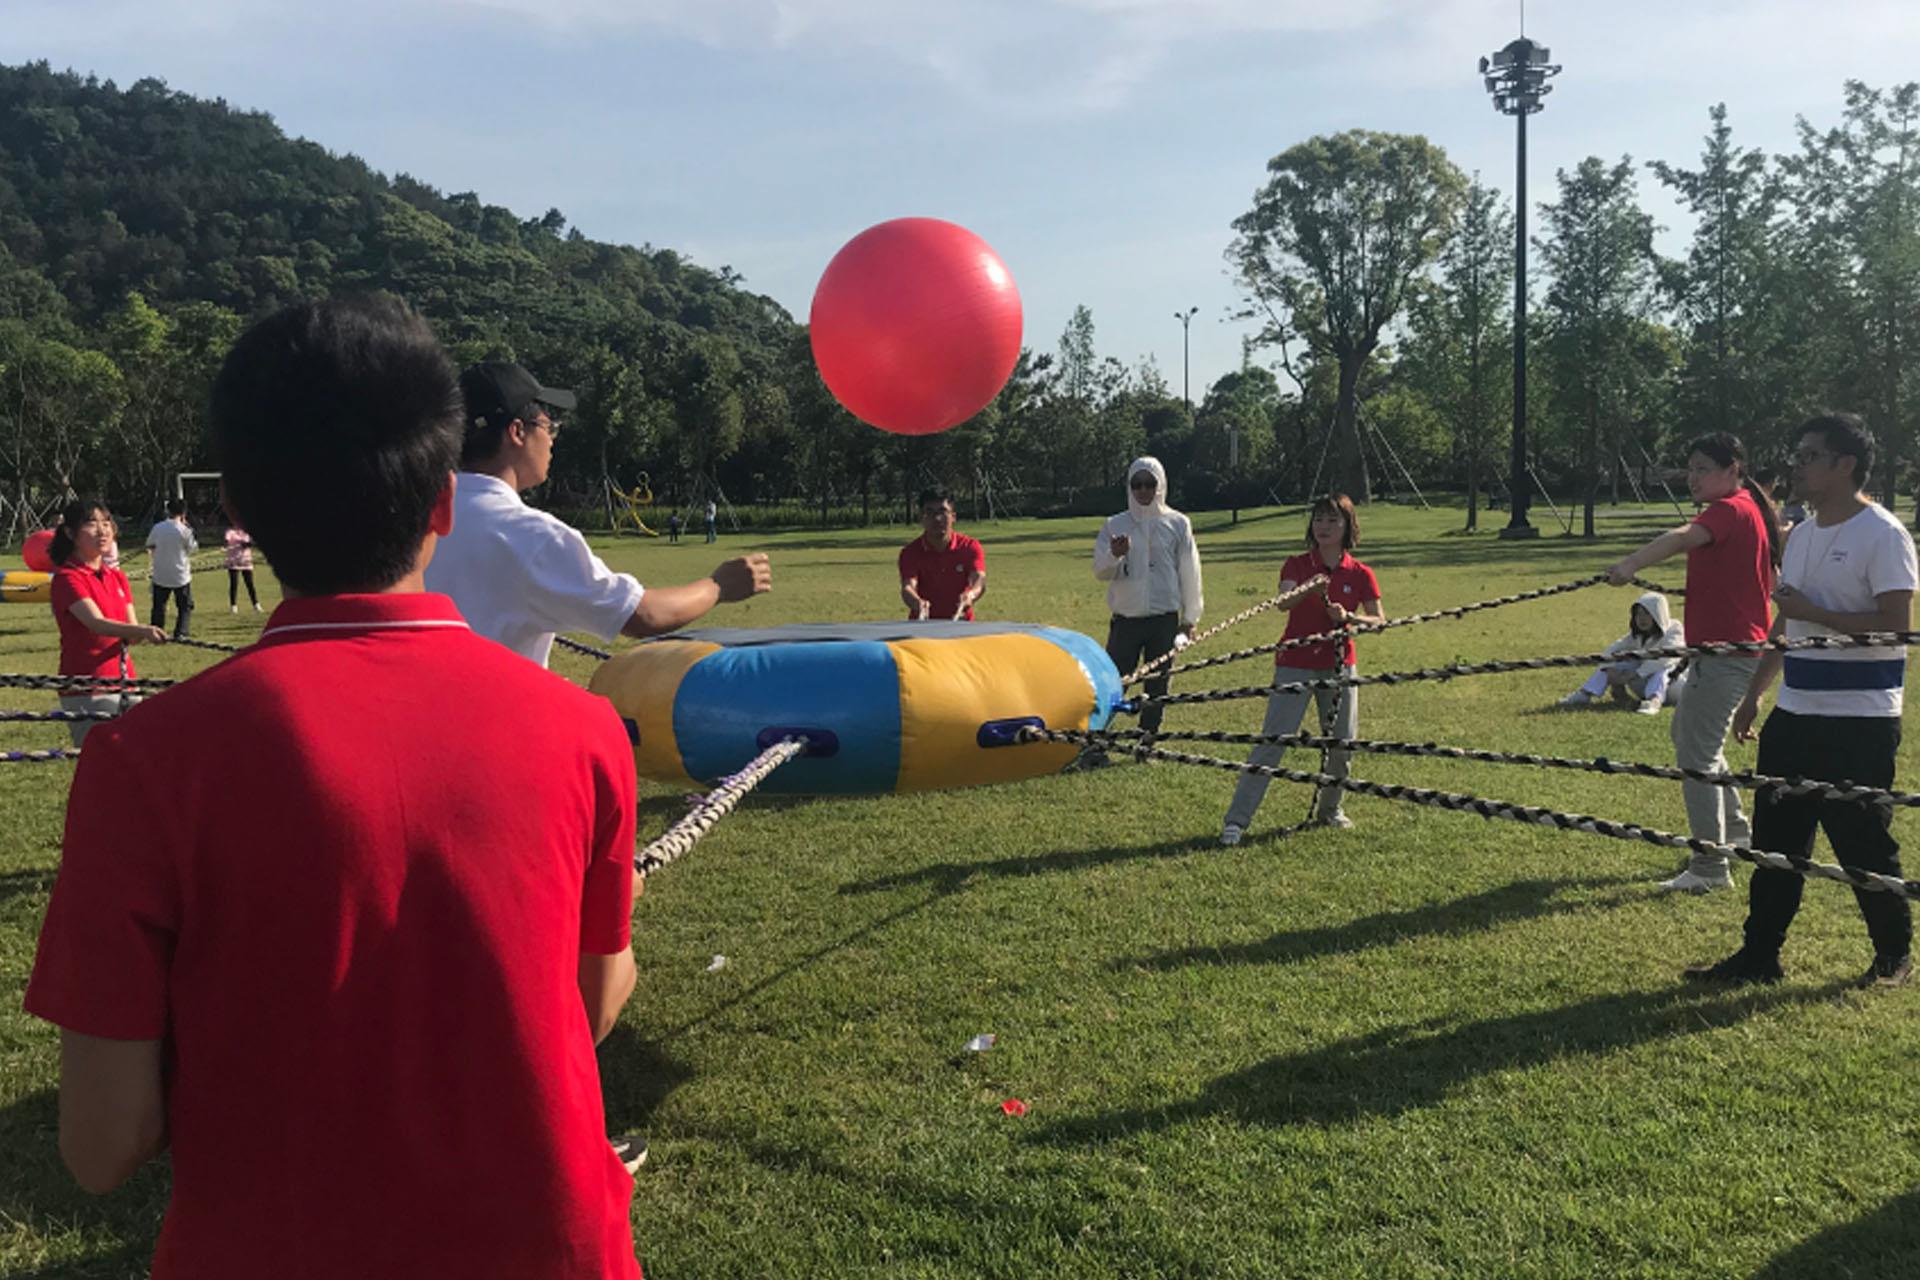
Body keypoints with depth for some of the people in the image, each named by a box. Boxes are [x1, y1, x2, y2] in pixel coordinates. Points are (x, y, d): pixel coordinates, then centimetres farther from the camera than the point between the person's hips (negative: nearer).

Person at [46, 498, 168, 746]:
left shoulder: (117, 577, 13)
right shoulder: (67, 578, -9)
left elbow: (132, 627, 5)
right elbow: (96, 622, -25)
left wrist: (135, 636, -19)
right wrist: (142, 631, -40)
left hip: (125, 680, 7)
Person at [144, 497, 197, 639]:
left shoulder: (158, 528, -1)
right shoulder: (184, 530, -12)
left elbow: (149, 545, 11)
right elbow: (192, 548, 0)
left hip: (160, 575, 3)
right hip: (180, 575, -3)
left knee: (159, 606, 10)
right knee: (185, 606, 8)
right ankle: (180, 633, 0)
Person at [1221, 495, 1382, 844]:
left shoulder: (1360, 575, 3)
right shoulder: (1297, 565, -4)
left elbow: (1378, 620, 1)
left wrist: (1347, 617, -17)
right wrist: (1309, 591, -44)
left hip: (1339, 665, 3)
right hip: (1295, 664, -3)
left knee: (1343, 743, 8)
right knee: (1272, 742, -9)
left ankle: (1329, 809, 32)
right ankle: (1237, 819, -7)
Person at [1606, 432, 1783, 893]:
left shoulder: (1731, 510, -18)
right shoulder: (1751, 509, 15)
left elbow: (1683, 538, -37)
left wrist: (1631, 564, -53)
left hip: (1726, 652, -11)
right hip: (1738, 645, 11)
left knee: (1697, 752, -8)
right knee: (1686, 730, 26)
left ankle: (1711, 866, -3)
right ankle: (1735, 828, 37)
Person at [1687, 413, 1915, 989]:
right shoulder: (1802, 533, 12)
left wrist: (1812, 612, -20)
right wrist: (1753, 695, 18)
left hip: (1860, 720, -8)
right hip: (1794, 714, 8)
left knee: (1863, 840, 3)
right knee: (1776, 837, 9)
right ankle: (1759, 956, 17)